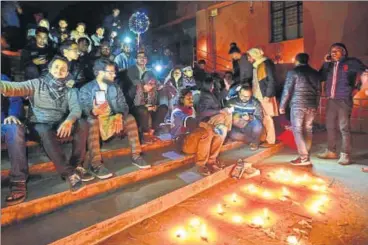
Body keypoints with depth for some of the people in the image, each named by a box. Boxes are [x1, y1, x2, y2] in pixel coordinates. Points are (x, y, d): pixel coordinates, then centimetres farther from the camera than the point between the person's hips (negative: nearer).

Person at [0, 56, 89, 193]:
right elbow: (16, 88, -14)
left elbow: (76, 109, -7)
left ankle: (77, 166, -18)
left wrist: (69, 121, -30)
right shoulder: (37, 84, 2)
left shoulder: (70, 90, 8)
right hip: (39, 125, -2)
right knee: (46, 132, -36)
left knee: (82, 124, -25)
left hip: (60, 125, 2)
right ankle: (69, 173, -34)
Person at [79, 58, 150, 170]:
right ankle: (95, 164, -34)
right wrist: (93, 112, -42)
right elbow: (84, 110, -17)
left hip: (112, 119, 4)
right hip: (95, 121, -4)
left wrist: (119, 115, -23)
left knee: (130, 118, -19)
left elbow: (124, 106, 0)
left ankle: (136, 156, -15)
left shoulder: (115, 87, 8)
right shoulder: (86, 89, -5)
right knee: (92, 122, -36)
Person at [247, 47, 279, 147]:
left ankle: (270, 140, 7)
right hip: (257, 96, 8)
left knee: (267, 117, -1)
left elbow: (272, 81, -15)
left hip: (265, 96, -7)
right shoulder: (255, 65, 15)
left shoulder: (267, 63, -10)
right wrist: (252, 94, 14)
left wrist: (268, 95, -20)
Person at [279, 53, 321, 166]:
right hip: (312, 106, 6)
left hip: (297, 105, -6)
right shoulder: (315, 73, 15)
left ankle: (304, 158, -6)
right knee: (308, 130, 11)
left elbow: (287, 90, -7)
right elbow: (318, 91, 15)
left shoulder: (293, 72, -3)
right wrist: (316, 106, 22)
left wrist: (282, 106, -1)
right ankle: (306, 155, 16)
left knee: (297, 130, -3)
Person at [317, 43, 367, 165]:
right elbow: (321, 77, 4)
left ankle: (345, 154, 1)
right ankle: (331, 151, 23)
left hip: (344, 100, -6)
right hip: (331, 100, 6)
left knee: (344, 128, -6)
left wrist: (357, 87, -7)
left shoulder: (351, 62, -1)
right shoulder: (329, 65, 13)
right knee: (330, 126, 11)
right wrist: (326, 63, 0)